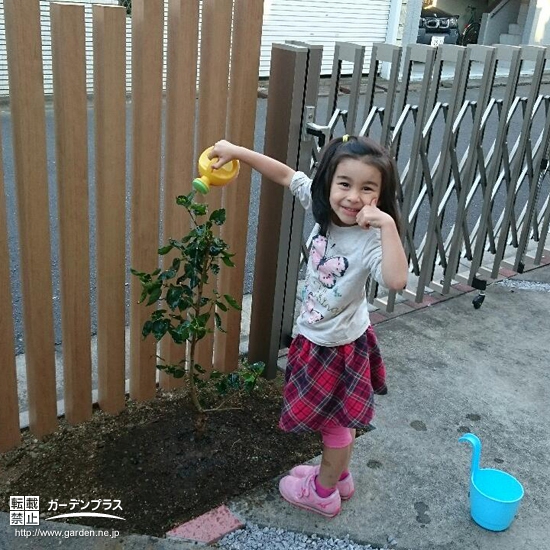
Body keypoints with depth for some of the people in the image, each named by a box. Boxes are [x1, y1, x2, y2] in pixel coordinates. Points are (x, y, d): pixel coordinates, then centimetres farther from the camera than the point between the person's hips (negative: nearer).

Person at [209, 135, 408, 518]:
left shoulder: (371, 239, -31)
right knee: (339, 418, 26)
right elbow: (286, 174, -2)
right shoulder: (324, 209, -12)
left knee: (334, 421, 15)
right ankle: (339, 476, 48)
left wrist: (388, 225, -50)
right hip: (316, 337, 7)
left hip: (340, 346, -7)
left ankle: (323, 493, 38)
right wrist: (236, 151, -4)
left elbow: (396, 280, -49)